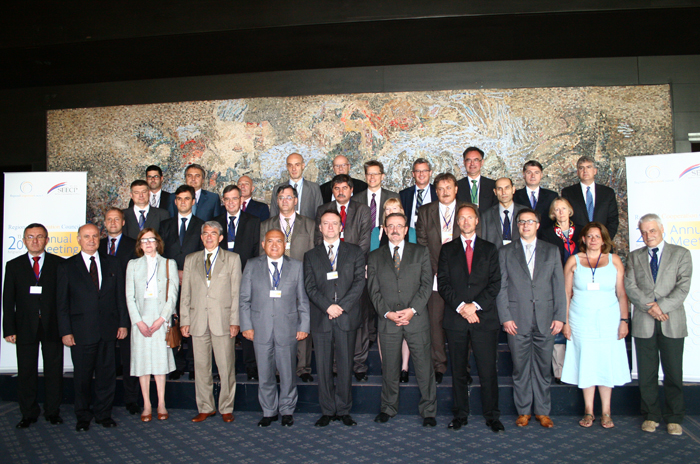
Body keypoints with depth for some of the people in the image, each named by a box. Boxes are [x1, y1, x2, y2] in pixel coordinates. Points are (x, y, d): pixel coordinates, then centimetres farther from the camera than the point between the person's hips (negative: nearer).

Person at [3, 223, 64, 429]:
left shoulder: (59, 264, 3)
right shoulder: (13, 265, 7)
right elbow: (8, 300, 5)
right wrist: (9, 329, -3)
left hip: (52, 326, -1)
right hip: (25, 327, 1)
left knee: (54, 370, 6)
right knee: (26, 371, 7)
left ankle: (53, 412, 20)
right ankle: (29, 414, 21)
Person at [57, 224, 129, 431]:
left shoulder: (113, 263, 10)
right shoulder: (67, 266, 4)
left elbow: (121, 295, 9)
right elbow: (62, 302, 1)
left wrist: (123, 323, 4)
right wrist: (65, 331, -5)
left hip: (108, 329, 2)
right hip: (81, 331, -2)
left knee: (106, 373, 8)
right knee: (82, 376, 8)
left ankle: (104, 413, 23)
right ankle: (83, 416, 24)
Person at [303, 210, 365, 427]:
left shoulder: (355, 252, 10)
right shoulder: (311, 256, 12)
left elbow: (359, 281, 0)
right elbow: (310, 287, 2)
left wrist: (342, 306, -11)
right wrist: (327, 306, -13)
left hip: (347, 317, 0)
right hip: (321, 318, 1)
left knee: (345, 365, 4)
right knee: (323, 367, 4)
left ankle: (344, 410, 17)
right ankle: (327, 411, 16)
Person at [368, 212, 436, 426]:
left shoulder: (421, 252, 8)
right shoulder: (375, 257, 10)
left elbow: (427, 284, 0)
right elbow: (374, 290, 5)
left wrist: (412, 309, -11)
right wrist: (387, 312, -9)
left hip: (417, 318, -1)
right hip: (388, 320, 1)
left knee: (424, 366, 3)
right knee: (389, 367, 9)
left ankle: (428, 411, 17)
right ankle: (389, 408, 26)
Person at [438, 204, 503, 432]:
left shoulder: (489, 249, 11)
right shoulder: (447, 249, 11)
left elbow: (495, 283, 2)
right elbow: (443, 283, 2)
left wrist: (475, 305, -11)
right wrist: (460, 306, -11)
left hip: (484, 317, 0)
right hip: (456, 318, 1)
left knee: (488, 370, 1)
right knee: (458, 370, 7)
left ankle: (492, 416, 13)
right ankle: (460, 415, 18)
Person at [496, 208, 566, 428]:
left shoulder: (551, 251, 10)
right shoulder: (505, 252, 6)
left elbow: (559, 286, 7)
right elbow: (501, 287, 2)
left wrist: (560, 316, 0)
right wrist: (505, 317, -6)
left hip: (545, 319, 1)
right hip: (517, 319, -1)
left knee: (543, 367, 8)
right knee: (520, 368, 6)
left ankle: (542, 411, 21)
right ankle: (523, 411, 19)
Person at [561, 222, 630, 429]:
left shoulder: (614, 260, 5)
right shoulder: (574, 261, 4)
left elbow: (622, 293, 4)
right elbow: (566, 294, 4)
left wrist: (624, 320, -3)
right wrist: (565, 321, -1)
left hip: (609, 321, 0)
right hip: (581, 322, 0)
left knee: (607, 364, 2)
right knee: (585, 365, 4)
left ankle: (606, 412, 13)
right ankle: (588, 411, 14)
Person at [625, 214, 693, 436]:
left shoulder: (681, 254, 6)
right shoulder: (634, 257, 11)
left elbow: (683, 287, -5)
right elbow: (630, 287, 1)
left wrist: (662, 306, -16)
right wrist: (649, 307, -13)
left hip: (672, 322, -1)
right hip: (643, 323, 2)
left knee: (673, 373, 4)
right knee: (647, 374, 7)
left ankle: (674, 417, 17)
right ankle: (651, 415, 19)